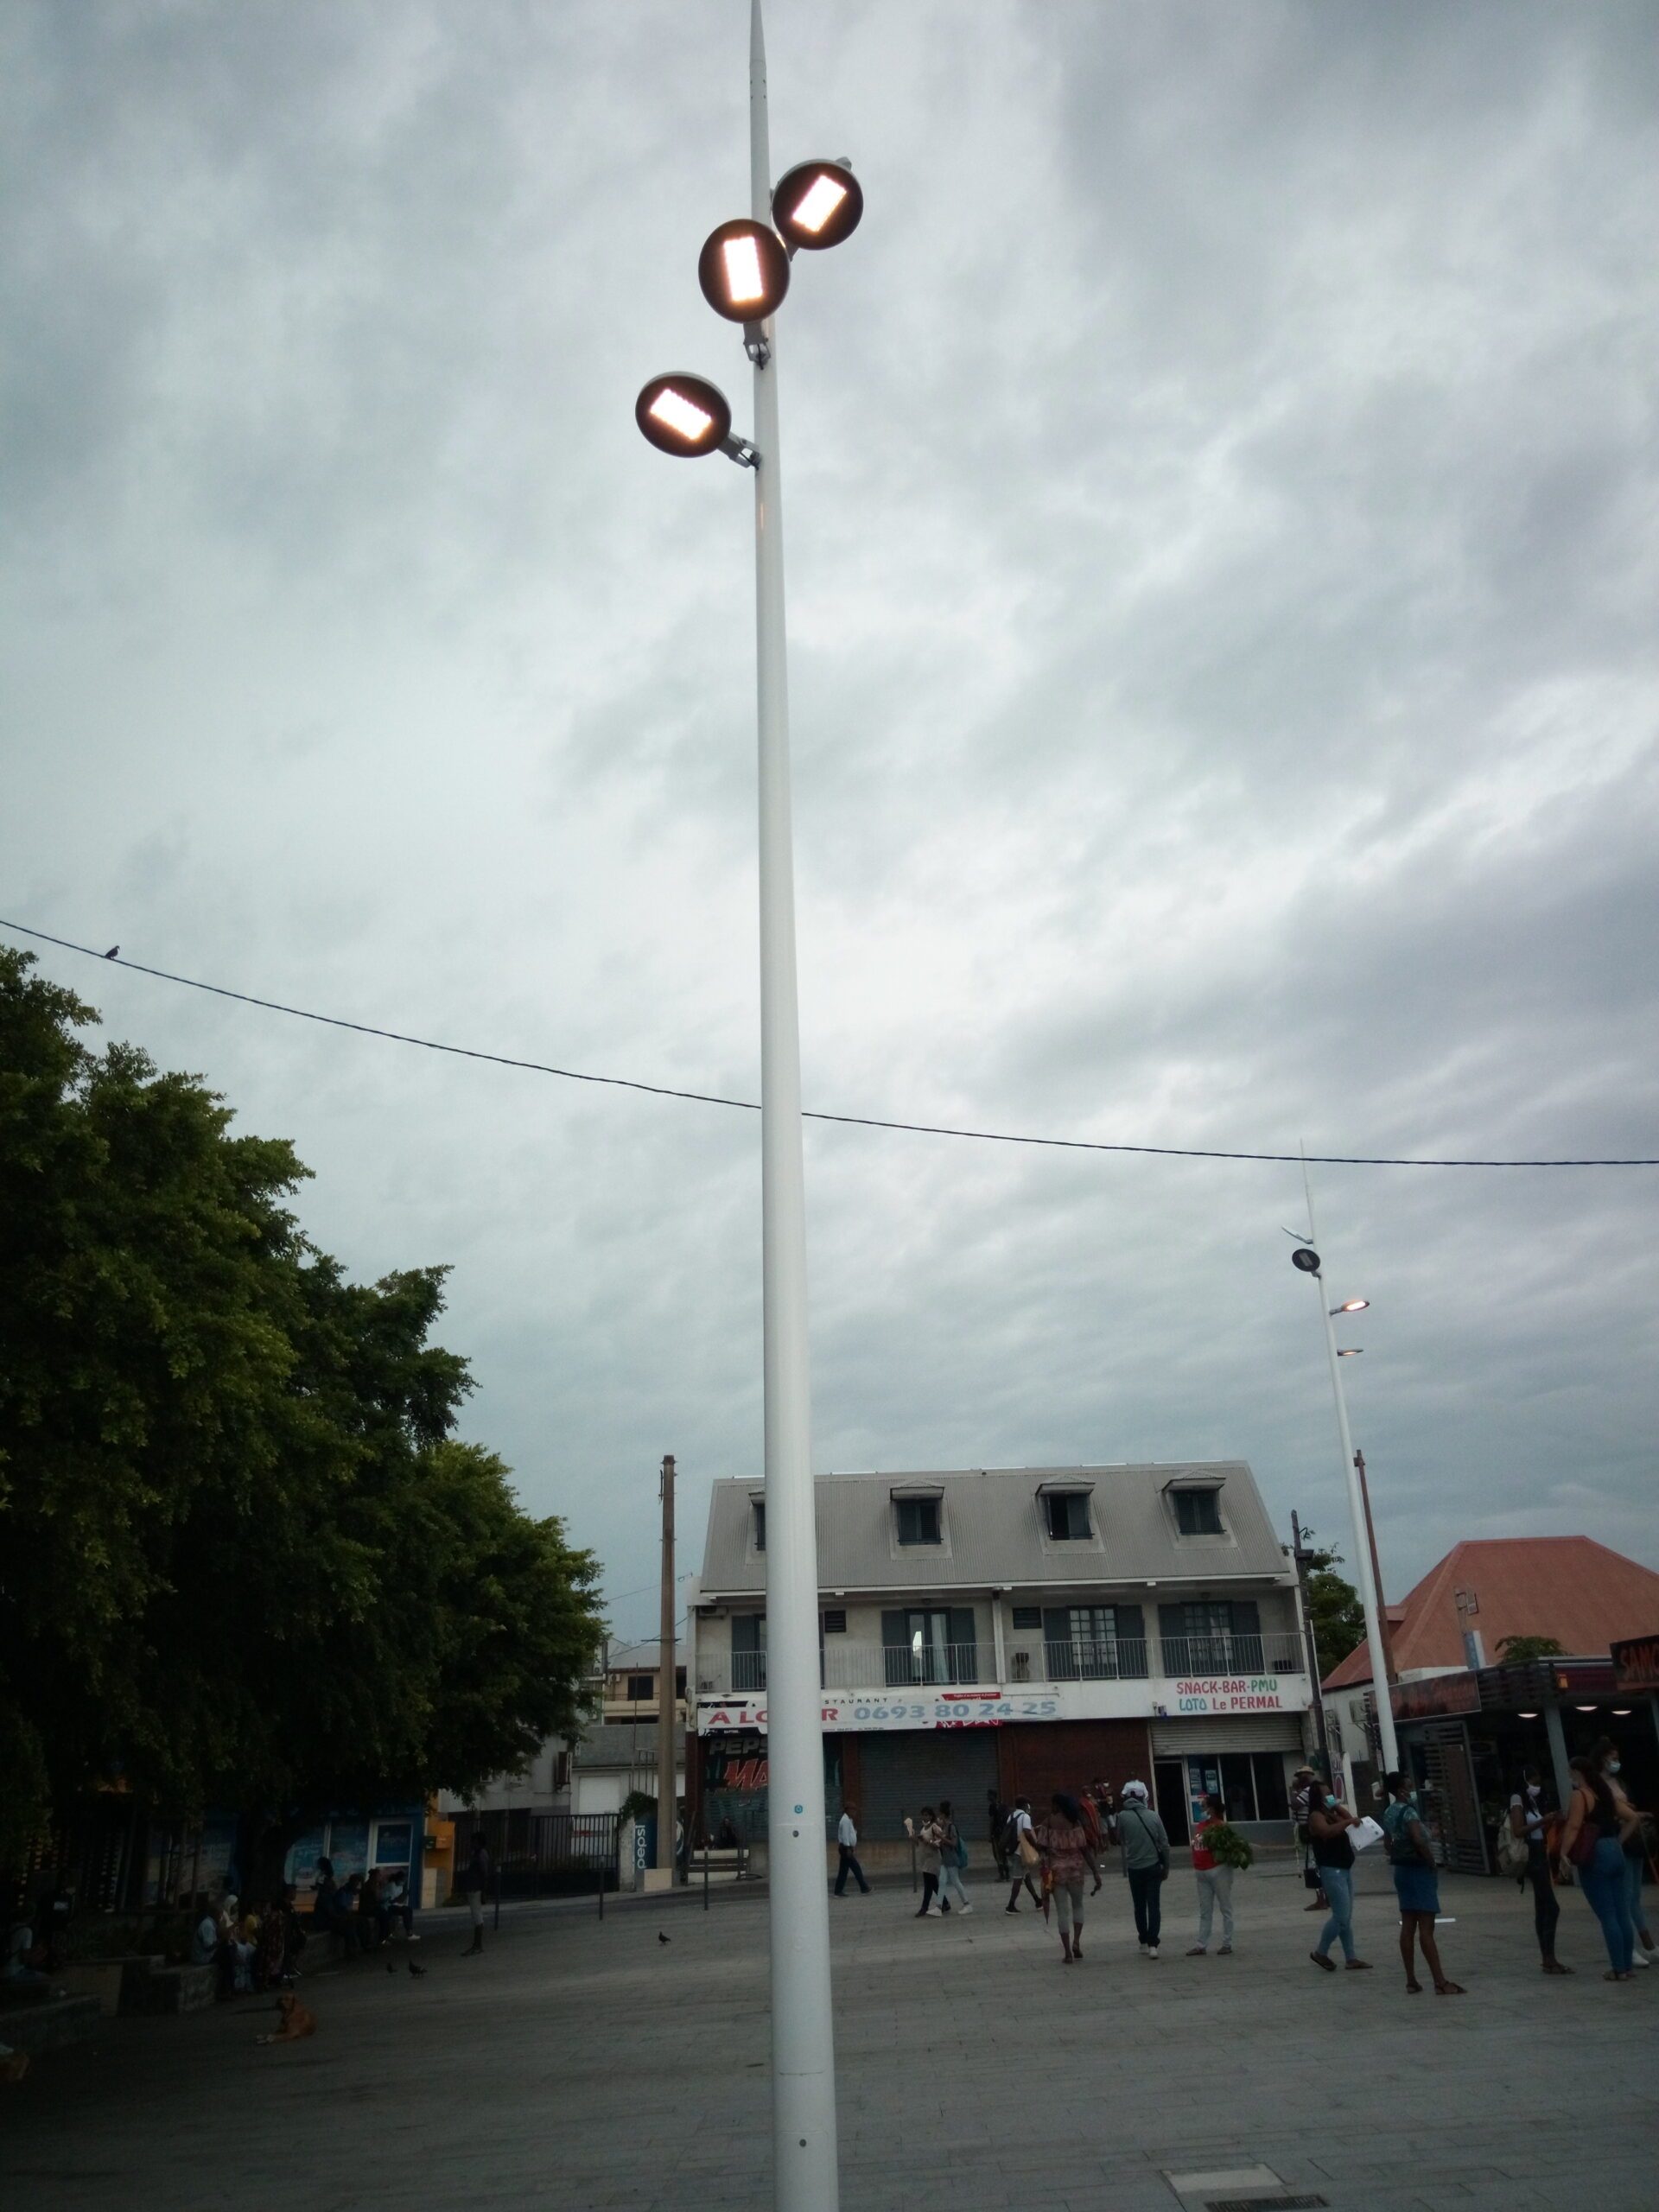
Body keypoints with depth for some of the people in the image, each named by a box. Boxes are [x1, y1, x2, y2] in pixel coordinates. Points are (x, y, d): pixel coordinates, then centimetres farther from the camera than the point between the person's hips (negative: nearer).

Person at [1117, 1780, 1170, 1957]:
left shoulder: (1123, 1816, -9)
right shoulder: (1153, 1816, -5)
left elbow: (1120, 1840, 2)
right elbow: (1164, 1843, 0)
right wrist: (1166, 1866, 8)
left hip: (1134, 1868, 0)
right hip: (1153, 1867, 0)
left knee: (1140, 1906, 15)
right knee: (1154, 1906, 3)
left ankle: (1144, 1942, 20)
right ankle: (1152, 1944, -7)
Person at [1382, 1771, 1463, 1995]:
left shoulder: (1388, 1813, 11)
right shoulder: (1408, 1811, -17)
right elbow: (1419, 1841, -28)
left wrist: (1398, 1860, 18)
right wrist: (1432, 1863, -16)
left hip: (1401, 1870, 9)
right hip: (1418, 1870, -9)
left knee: (1408, 1927, 9)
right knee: (1426, 1928, -7)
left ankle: (1411, 1981, 12)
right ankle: (1441, 1983, -5)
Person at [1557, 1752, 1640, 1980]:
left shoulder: (1580, 1795, -10)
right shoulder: (1606, 1794, 13)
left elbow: (1573, 1827, -20)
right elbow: (1632, 1818, 20)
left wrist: (1564, 1854, -16)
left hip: (1595, 1857, -8)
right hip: (1615, 1854, 8)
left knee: (1607, 1916, -3)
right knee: (1622, 1914, 11)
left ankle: (1618, 1969, 0)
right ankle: (1627, 1966, 16)